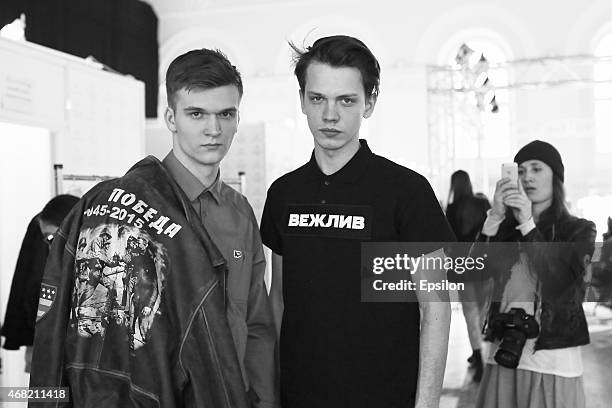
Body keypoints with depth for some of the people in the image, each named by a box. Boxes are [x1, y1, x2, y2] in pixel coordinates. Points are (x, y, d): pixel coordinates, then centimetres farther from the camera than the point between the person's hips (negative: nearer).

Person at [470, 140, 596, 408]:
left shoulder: (578, 230, 2)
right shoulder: (505, 227, 7)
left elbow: (557, 285, -13)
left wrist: (528, 225, -18)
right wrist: (495, 217, -17)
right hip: (504, 355, 2)